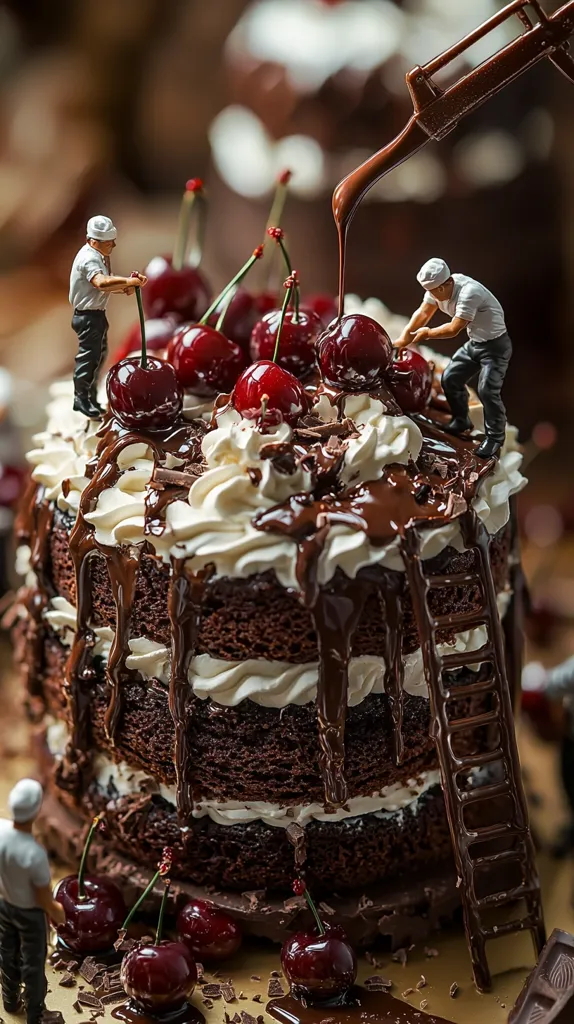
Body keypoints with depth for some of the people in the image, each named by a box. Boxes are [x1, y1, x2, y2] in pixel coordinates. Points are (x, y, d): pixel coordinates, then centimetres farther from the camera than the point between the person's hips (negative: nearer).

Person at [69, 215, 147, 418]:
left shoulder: (99, 255, 11)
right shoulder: (88, 259, -23)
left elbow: (106, 283, 13)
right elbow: (102, 283, -41)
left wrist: (124, 287, -6)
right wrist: (129, 281, -40)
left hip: (96, 314, 11)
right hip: (88, 316, -11)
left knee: (99, 354, 18)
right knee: (88, 356, -3)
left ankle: (90, 399, 29)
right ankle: (81, 399, 10)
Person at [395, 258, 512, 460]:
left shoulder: (469, 293, -35)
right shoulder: (438, 288, -9)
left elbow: (453, 329, -28)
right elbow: (422, 314, 2)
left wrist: (428, 334, -12)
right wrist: (404, 338, -3)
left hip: (495, 345, -9)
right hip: (473, 343, 9)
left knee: (487, 390, -17)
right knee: (450, 379, 10)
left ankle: (495, 438, -2)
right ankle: (461, 421, 30)